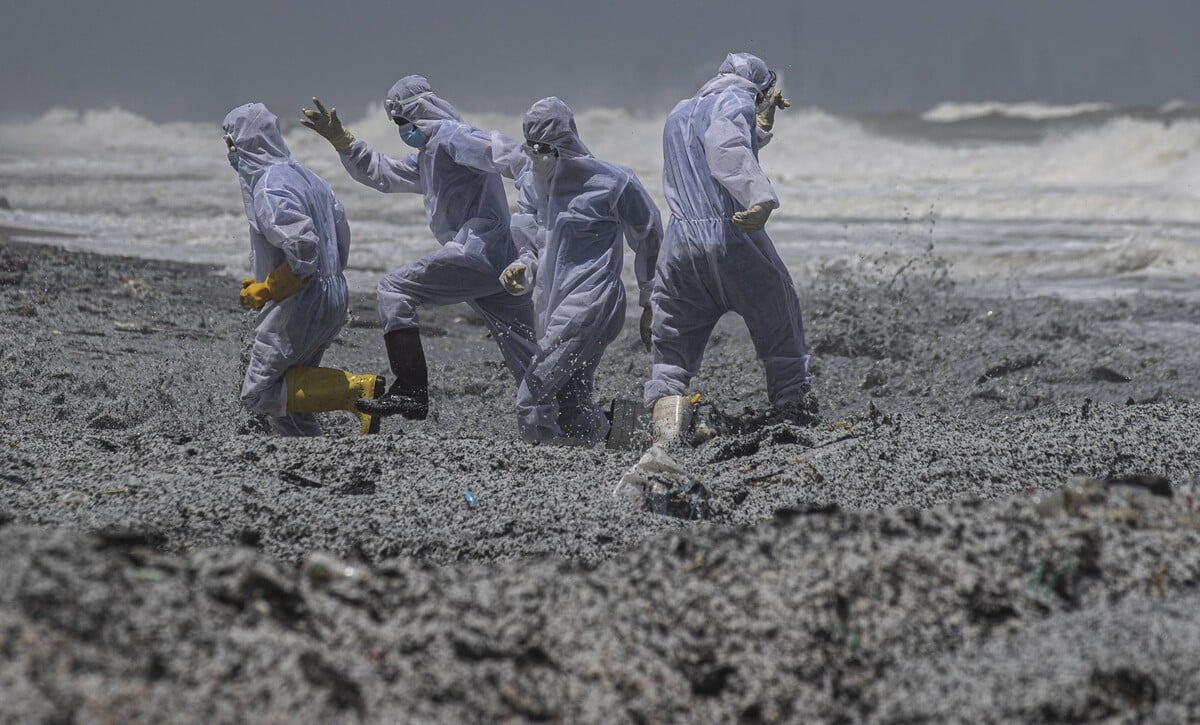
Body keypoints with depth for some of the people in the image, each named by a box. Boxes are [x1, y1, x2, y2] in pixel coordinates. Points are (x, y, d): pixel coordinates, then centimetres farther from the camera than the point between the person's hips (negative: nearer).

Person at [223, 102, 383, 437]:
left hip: (299, 304, -10)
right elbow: (341, 242, 19)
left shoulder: (269, 189, -16)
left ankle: (359, 389, -15)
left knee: (258, 393, -6)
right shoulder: (306, 177, 15)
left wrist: (267, 289, -16)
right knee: (287, 392, 18)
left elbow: (303, 246, -28)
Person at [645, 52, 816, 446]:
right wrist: (761, 198, -32)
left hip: (680, 243, 5)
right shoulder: (737, 101, 3)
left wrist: (762, 124, 37)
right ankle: (798, 425, 4)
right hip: (734, 237, -5)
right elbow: (727, 151, -19)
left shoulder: (678, 114, 26)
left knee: (671, 345, 9)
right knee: (782, 337, 5)